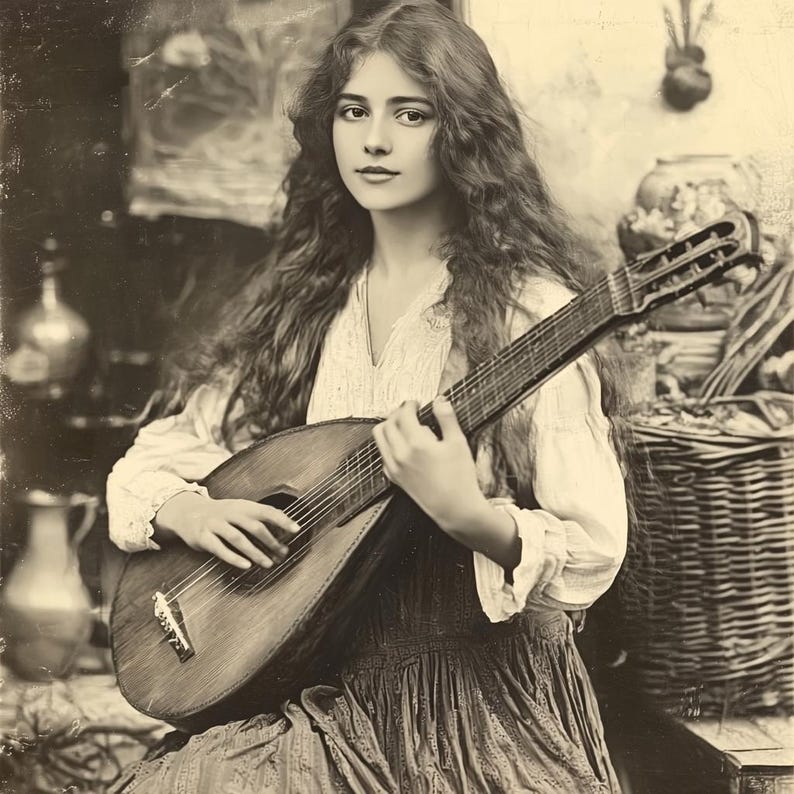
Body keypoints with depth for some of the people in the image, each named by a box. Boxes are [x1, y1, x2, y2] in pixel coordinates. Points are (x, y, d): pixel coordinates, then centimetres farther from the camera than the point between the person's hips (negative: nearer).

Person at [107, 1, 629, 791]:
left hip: (480, 700, -4)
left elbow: (593, 556, -12)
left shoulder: (526, 310, -9)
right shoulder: (298, 304, 7)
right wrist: (186, 512, -9)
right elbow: (151, 462, 11)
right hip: (329, 685, 4)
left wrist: (467, 515, -29)